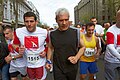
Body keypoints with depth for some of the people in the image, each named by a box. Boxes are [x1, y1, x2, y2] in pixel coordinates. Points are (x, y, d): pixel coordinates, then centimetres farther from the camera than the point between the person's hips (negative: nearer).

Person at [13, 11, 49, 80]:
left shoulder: (44, 32, -14)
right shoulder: (18, 32, -13)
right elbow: (15, 45, 2)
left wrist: (45, 51, -9)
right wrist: (18, 49, -18)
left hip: (40, 63, -2)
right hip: (28, 64, 2)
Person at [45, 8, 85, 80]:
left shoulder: (76, 32, -10)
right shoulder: (52, 34, -5)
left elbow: (83, 47, 1)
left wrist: (77, 57, -14)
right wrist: (48, 61, 2)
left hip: (72, 68, 1)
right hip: (58, 69, 0)